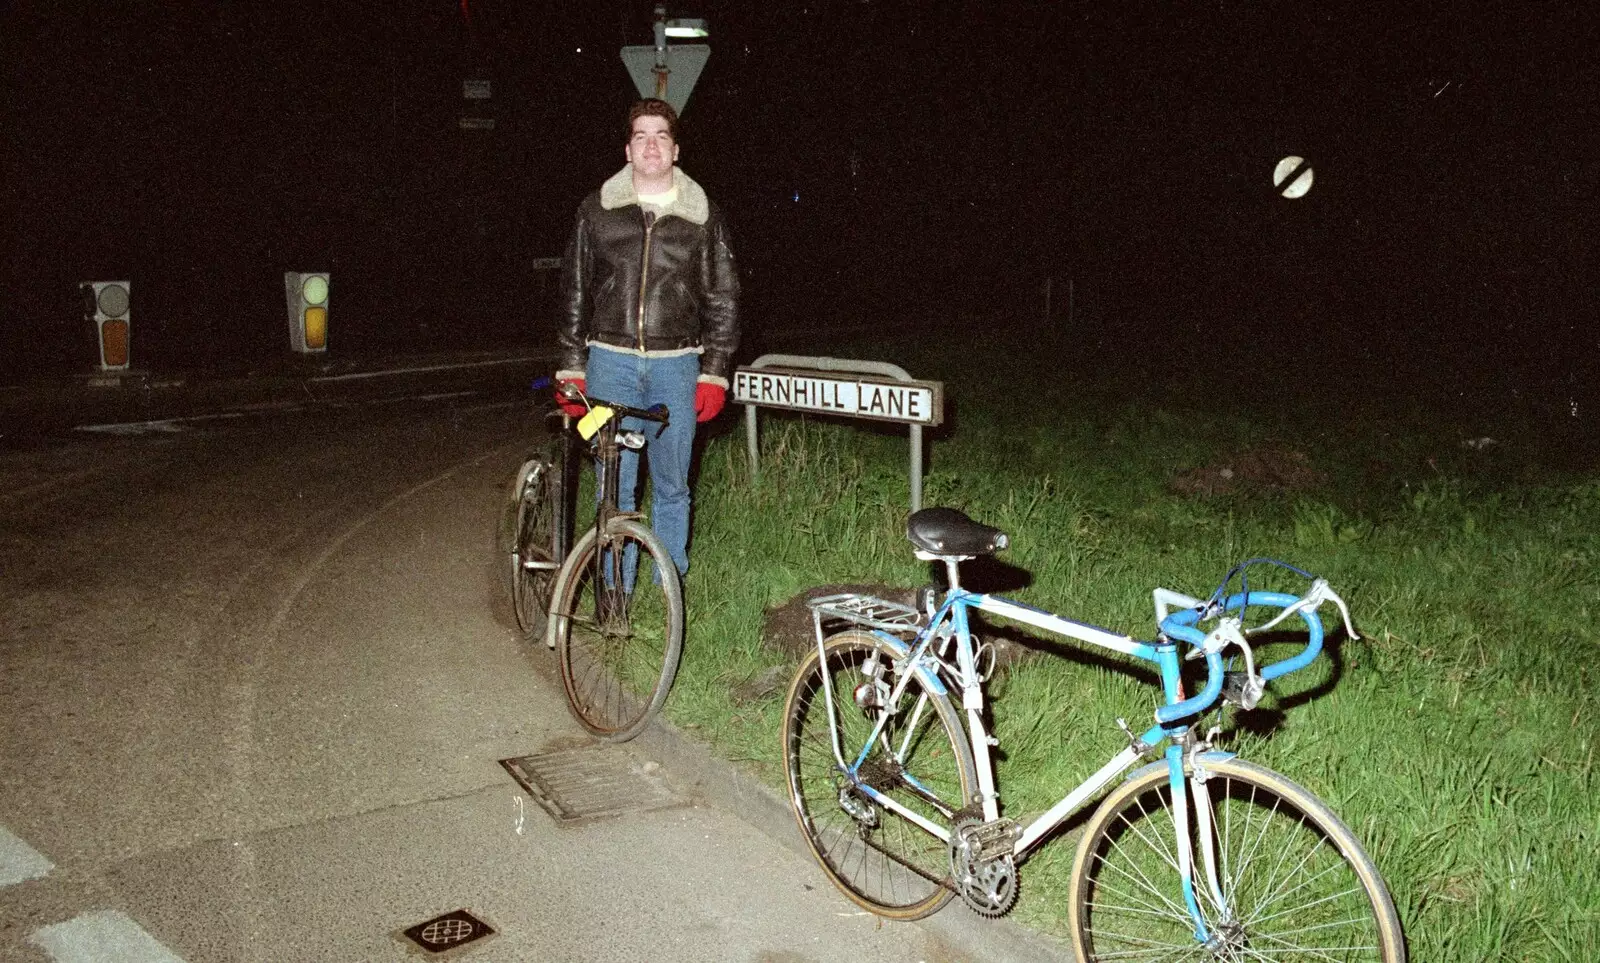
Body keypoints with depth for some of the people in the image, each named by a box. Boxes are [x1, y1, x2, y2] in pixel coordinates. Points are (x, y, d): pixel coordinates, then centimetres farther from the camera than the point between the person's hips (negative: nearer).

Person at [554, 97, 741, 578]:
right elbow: (574, 291, 9)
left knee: (671, 486, 6)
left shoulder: (703, 217, 5)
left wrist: (714, 374, 0)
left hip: (676, 365, 0)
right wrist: (570, 368, 4)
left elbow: (723, 299, 7)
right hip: (610, 362, 0)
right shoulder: (597, 210, 5)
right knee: (615, 484, 4)